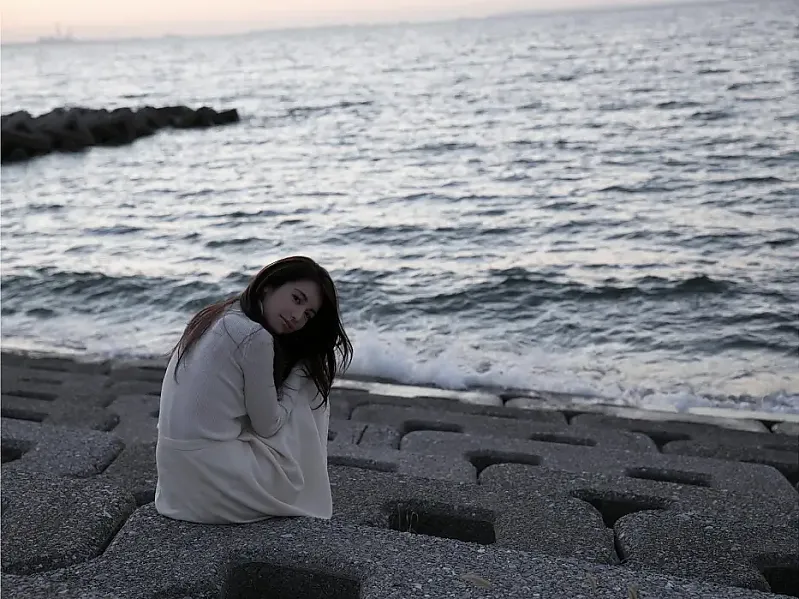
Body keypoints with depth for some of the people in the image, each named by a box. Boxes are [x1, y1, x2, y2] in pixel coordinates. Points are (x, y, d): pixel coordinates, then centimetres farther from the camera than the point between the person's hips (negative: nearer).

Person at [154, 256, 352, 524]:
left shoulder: (218, 316, 7)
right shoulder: (255, 337, -19)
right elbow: (269, 426, -9)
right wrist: (301, 374, 0)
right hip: (209, 484, -8)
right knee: (308, 397, 4)